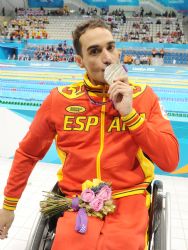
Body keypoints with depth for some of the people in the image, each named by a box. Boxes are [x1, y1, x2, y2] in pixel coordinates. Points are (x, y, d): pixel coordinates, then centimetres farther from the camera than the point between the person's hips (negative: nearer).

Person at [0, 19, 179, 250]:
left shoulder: (144, 96, -3)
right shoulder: (59, 100, -4)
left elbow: (170, 161, -7)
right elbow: (27, 154, 8)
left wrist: (130, 113, -17)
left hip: (128, 200, 1)